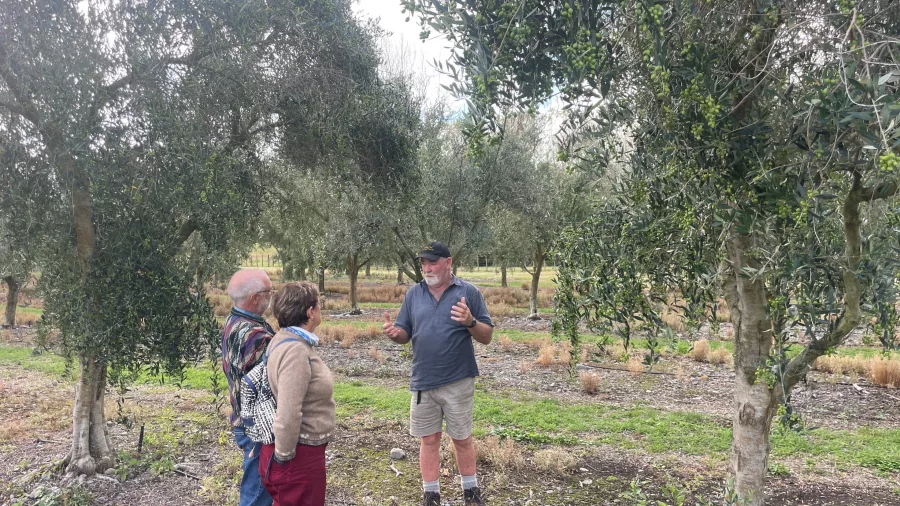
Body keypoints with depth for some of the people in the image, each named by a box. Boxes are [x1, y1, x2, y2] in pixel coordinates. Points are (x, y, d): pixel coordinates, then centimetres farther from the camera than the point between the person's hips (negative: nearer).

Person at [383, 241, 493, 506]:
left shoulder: (469, 292, -5)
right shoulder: (413, 294, 4)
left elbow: (487, 336, -5)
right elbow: (405, 335, 7)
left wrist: (470, 322, -26)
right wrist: (394, 332, -17)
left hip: (458, 382, -2)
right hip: (422, 381, 2)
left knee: (462, 438, 12)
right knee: (429, 439, 11)